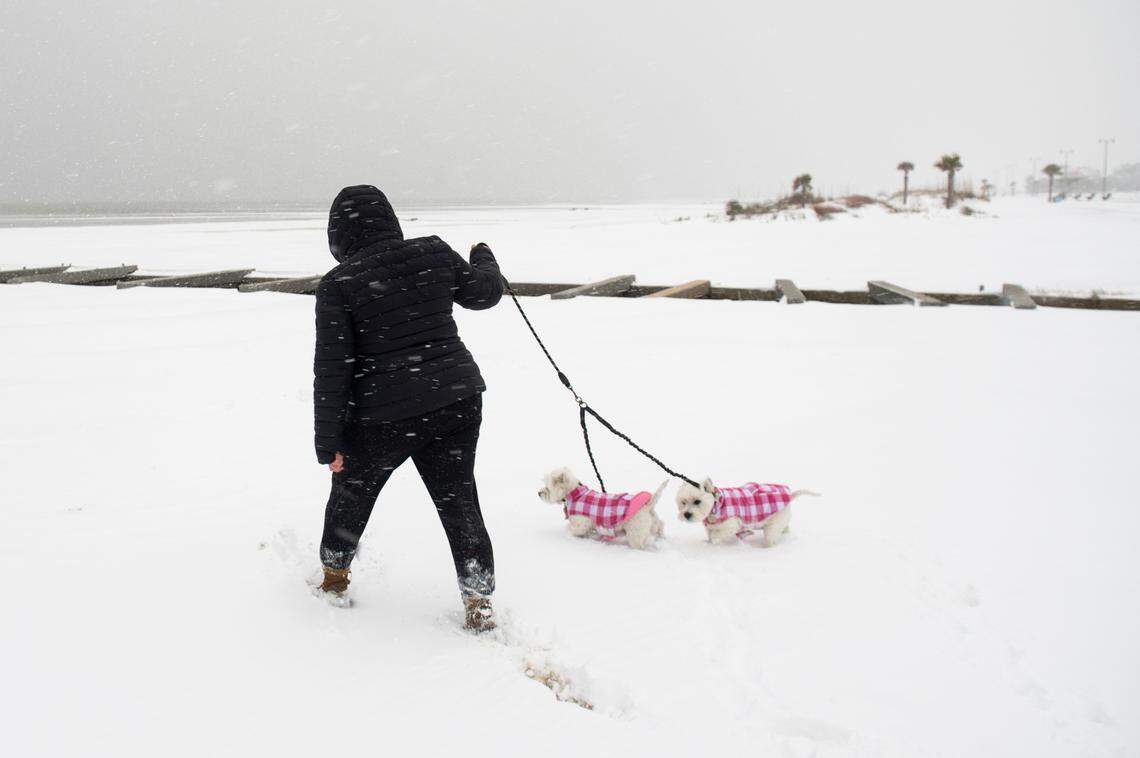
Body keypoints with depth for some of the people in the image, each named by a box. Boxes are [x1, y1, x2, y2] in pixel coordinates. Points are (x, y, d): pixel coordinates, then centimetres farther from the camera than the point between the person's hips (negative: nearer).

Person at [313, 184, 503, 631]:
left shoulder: (338, 285, -10)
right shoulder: (434, 254, -1)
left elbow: (332, 370, -11)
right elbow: (484, 293, 15)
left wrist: (327, 441, -5)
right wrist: (484, 258, 36)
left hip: (381, 418, -2)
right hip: (456, 403, 3)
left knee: (351, 492, 22)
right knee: (458, 500, 13)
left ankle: (334, 578, 42)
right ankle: (478, 603, 15)